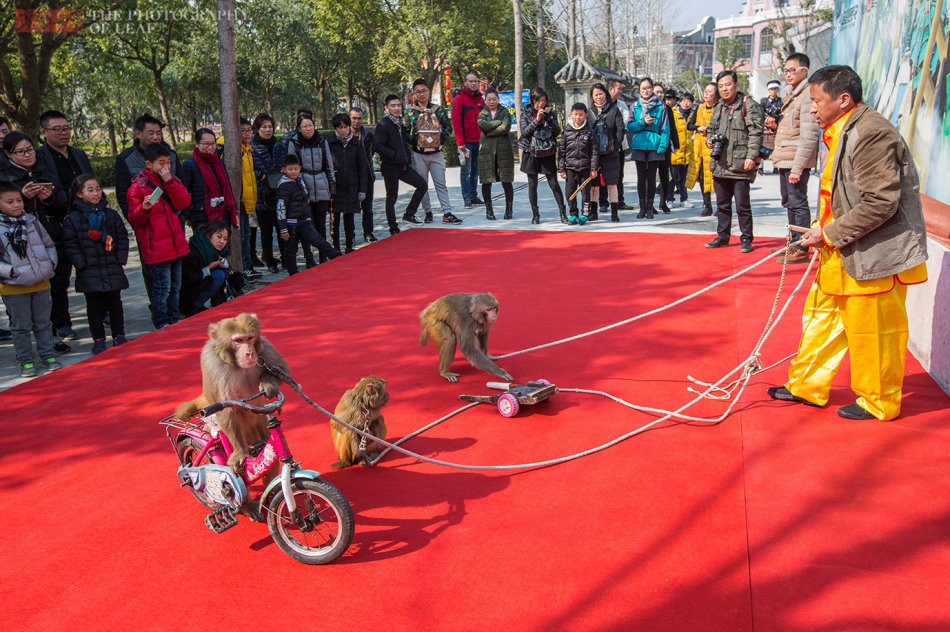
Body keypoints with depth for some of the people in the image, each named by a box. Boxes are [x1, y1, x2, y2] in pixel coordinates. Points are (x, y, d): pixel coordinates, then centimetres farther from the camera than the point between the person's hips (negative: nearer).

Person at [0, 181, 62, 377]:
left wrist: (51, 263, 0)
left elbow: (49, 245, 14)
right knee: (21, 326, 8)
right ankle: (25, 360, 18)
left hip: (41, 284, 4)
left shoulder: (32, 221, 5)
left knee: (43, 323, 13)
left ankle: (48, 355, 24)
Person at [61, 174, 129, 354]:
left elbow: (123, 238, 8)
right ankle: (98, 340, 13)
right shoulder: (72, 219, 0)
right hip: (89, 273, -2)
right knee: (94, 306, 5)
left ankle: (119, 336, 19)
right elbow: (71, 245, -2)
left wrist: (121, 260, -1)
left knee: (115, 303, 9)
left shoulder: (111, 215, 6)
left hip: (113, 270, 2)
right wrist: (81, 264, -10)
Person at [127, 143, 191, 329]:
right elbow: (134, 219, -9)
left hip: (176, 243, 7)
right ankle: (161, 325, 7)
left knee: (175, 286, 16)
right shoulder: (138, 186, -7)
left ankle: (175, 321, 28)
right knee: (162, 287, -5)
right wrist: (144, 208, -30)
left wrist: (169, 182, -14)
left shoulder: (171, 180, 12)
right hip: (156, 247, -7)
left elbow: (184, 203, -4)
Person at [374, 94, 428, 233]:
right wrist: (396, 155, -19)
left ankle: (409, 214, 10)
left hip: (403, 166, 7)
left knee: (423, 185, 2)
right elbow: (377, 146, -21)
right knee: (391, 198, 2)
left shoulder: (401, 123, 12)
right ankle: (393, 229, 11)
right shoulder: (383, 125, -11)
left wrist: (407, 158, 11)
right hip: (390, 167, -7)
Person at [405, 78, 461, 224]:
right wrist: (412, 142, -7)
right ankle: (428, 212, 17)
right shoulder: (410, 112, 1)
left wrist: (442, 139, -2)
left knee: (441, 183, -2)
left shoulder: (438, 109, 4)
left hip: (436, 153, 0)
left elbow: (448, 126, 10)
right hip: (418, 155, 0)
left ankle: (447, 213, -2)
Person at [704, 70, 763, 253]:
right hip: (720, 164, 7)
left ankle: (746, 239, 5)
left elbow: (755, 133, -10)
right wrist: (709, 140, 8)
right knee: (722, 204, 14)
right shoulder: (719, 107, 17)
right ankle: (723, 236, 24)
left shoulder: (748, 104, -4)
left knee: (742, 205, -4)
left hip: (740, 164, -7)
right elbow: (711, 129, 30)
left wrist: (751, 156, -18)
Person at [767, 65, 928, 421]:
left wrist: (830, 234, -18)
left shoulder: (872, 134, -21)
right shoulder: (842, 132, 10)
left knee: (872, 332, 4)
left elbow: (880, 203, -25)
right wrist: (819, 232, 6)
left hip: (875, 254, -10)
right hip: (843, 252, 10)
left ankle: (879, 403, 22)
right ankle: (808, 387, 30)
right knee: (822, 317, 17)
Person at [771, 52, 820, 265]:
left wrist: (797, 167, -23)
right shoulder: (792, 96, 18)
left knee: (797, 203, -7)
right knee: (789, 202, 15)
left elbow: (809, 135, -20)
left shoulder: (808, 96, -13)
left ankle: (802, 249, -2)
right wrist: (776, 123, 6)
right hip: (784, 159, 10)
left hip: (797, 160, -10)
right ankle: (793, 243, 25)